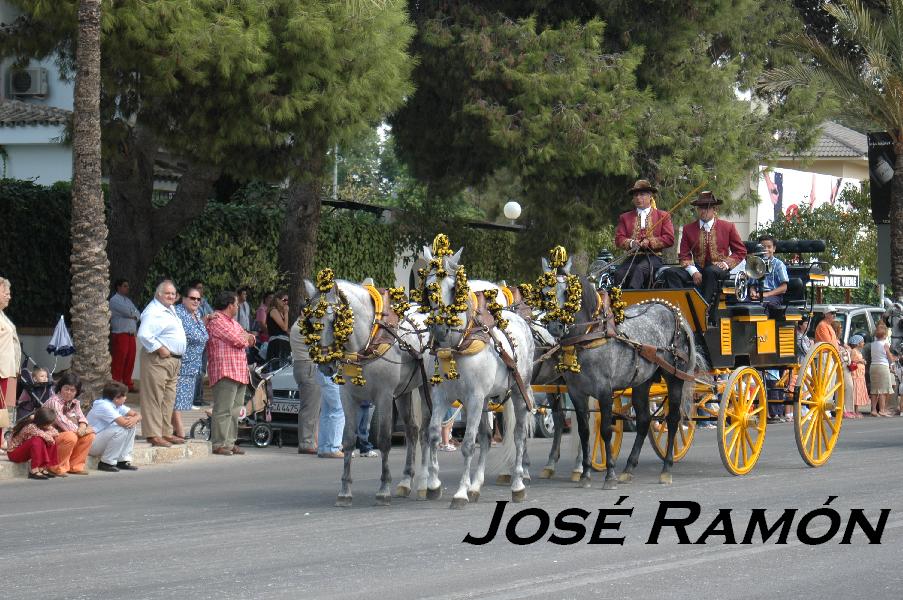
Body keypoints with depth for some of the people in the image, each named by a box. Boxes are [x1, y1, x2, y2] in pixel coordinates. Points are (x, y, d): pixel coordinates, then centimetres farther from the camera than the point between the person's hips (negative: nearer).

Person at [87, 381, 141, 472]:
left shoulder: (117, 405, 7)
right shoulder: (104, 406, -23)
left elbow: (137, 415, 7)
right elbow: (124, 422, -31)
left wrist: (135, 419, -17)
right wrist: (131, 419, -7)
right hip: (91, 444, -10)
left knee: (132, 426, 0)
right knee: (121, 430, -27)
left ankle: (123, 461, 1)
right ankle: (106, 463, -17)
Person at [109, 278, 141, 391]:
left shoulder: (128, 300, 22)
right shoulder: (114, 300, -5)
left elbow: (137, 314, 14)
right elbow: (127, 311, -16)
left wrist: (134, 315, -6)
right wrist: (134, 313, 4)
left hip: (131, 334, 8)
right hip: (120, 334, -8)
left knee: (130, 360, 8)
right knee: (119, 360, -8)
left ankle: (127, 384, 14)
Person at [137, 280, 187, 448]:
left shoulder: (170, 309, 18)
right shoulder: (153, 312, -13)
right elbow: (143, 335, -25)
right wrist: (160, 349, -20)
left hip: (174, 360, 10)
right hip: (157, 360, -10)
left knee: (169, 399, 13)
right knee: (154, 398, -8)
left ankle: (166, 432, 20)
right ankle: (153, 435, -10)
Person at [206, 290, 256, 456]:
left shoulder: (232, 322, 24)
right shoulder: (217, 321, -8)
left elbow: (250, 339, 21)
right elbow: (239, 340, -15)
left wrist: (246, 337, -1)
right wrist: (246, 337, 7)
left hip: (239, 372, 10)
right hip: (225, 371, -10)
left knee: (235, 410, 10)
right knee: (223, 410, -11)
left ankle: (230, 442, 15)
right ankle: (219, 444, -10)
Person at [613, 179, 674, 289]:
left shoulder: (662, 216, 15)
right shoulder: (625, 217, 22)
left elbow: (669, 239, 5)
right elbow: (618, 239, 12)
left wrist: (650, 242, -9)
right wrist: (631, 243, -9)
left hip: (652, 257, -3)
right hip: (632, 258, 3)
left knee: (639, 269, -38)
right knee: (619, 274, -32)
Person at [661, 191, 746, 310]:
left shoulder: (728, 227, 7)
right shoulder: (688, 228, 10)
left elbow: (740, 251, 11)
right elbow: (684, 256, 9)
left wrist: (726, 263, -8)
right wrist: (693, 272, -10)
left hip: (718, 269, -3)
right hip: (697, 269, 3)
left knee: (710, 272, -39)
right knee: (671, 273, -23)